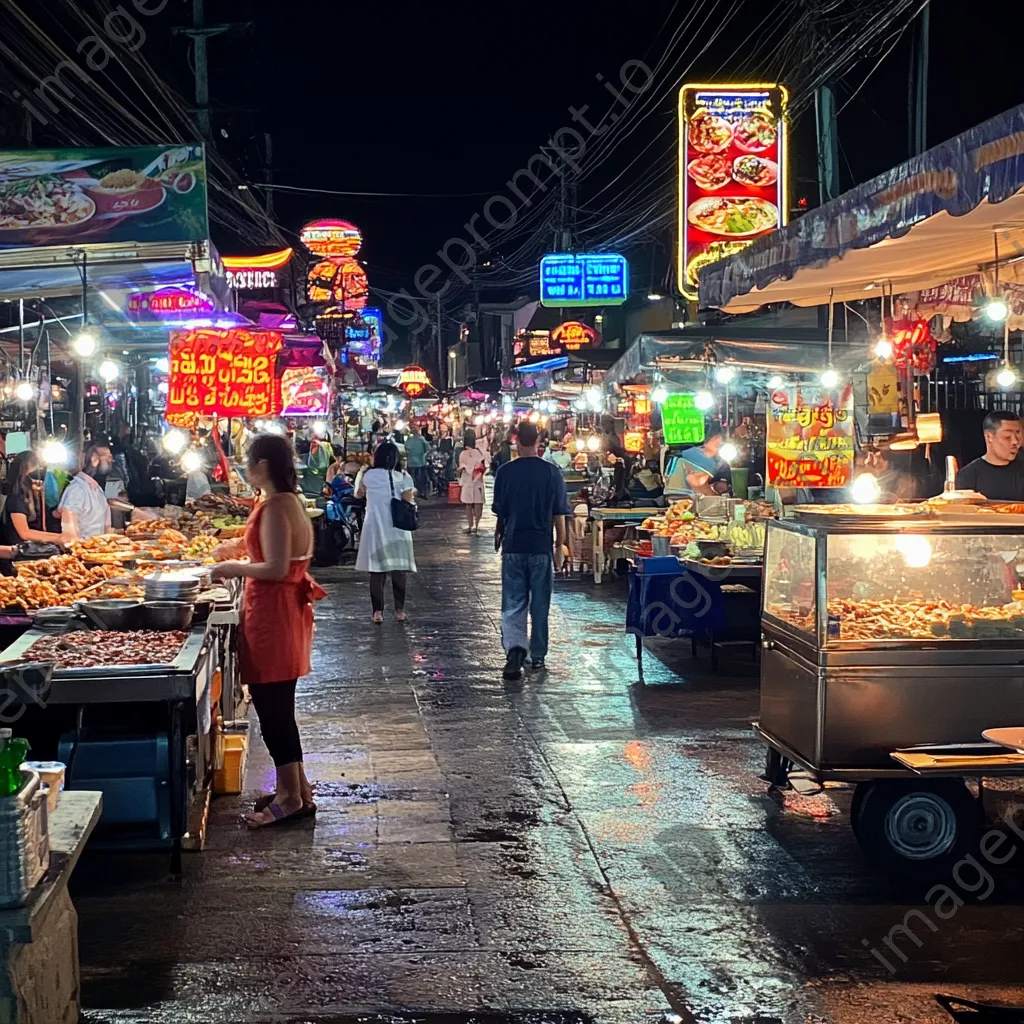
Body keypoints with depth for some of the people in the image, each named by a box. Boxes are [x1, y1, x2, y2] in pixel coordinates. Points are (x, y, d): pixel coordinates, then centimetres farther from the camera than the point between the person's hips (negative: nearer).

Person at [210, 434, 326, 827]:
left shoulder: (275, 507, -18)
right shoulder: (290, 501, 13)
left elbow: (276, 568, -24)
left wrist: (235, 569, -11)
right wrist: (241, 565, 19)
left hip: (272, 615, -10)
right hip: (285, 608, 10)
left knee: (272, 707, -3)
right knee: (278, 706, 16)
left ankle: (291, 797, 3)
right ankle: (297, 787, 24)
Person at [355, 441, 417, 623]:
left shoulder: (368, 476, -1)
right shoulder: (403, 478, -6)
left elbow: (358, 494, 17)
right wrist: (412, 493, 15)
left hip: (375, 529, 0)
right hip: (397, 530, 0)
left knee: (376, 571, 6)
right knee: (399, 570, 9)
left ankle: (378, 611, 3)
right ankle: (399, 610, 10)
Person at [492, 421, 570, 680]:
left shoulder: (505, 472, -4)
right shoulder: (552, 473, -5)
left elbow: (499, 511, 4)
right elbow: (559, 514, -2)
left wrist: (498, 535, 22)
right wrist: (560, 546, 7)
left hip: (513, 545, 0)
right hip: (541, 547, 0)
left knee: (513, 604, 4)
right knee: (540, 604, 11)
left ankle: (514, 648, -18)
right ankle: (537, 656, 19)